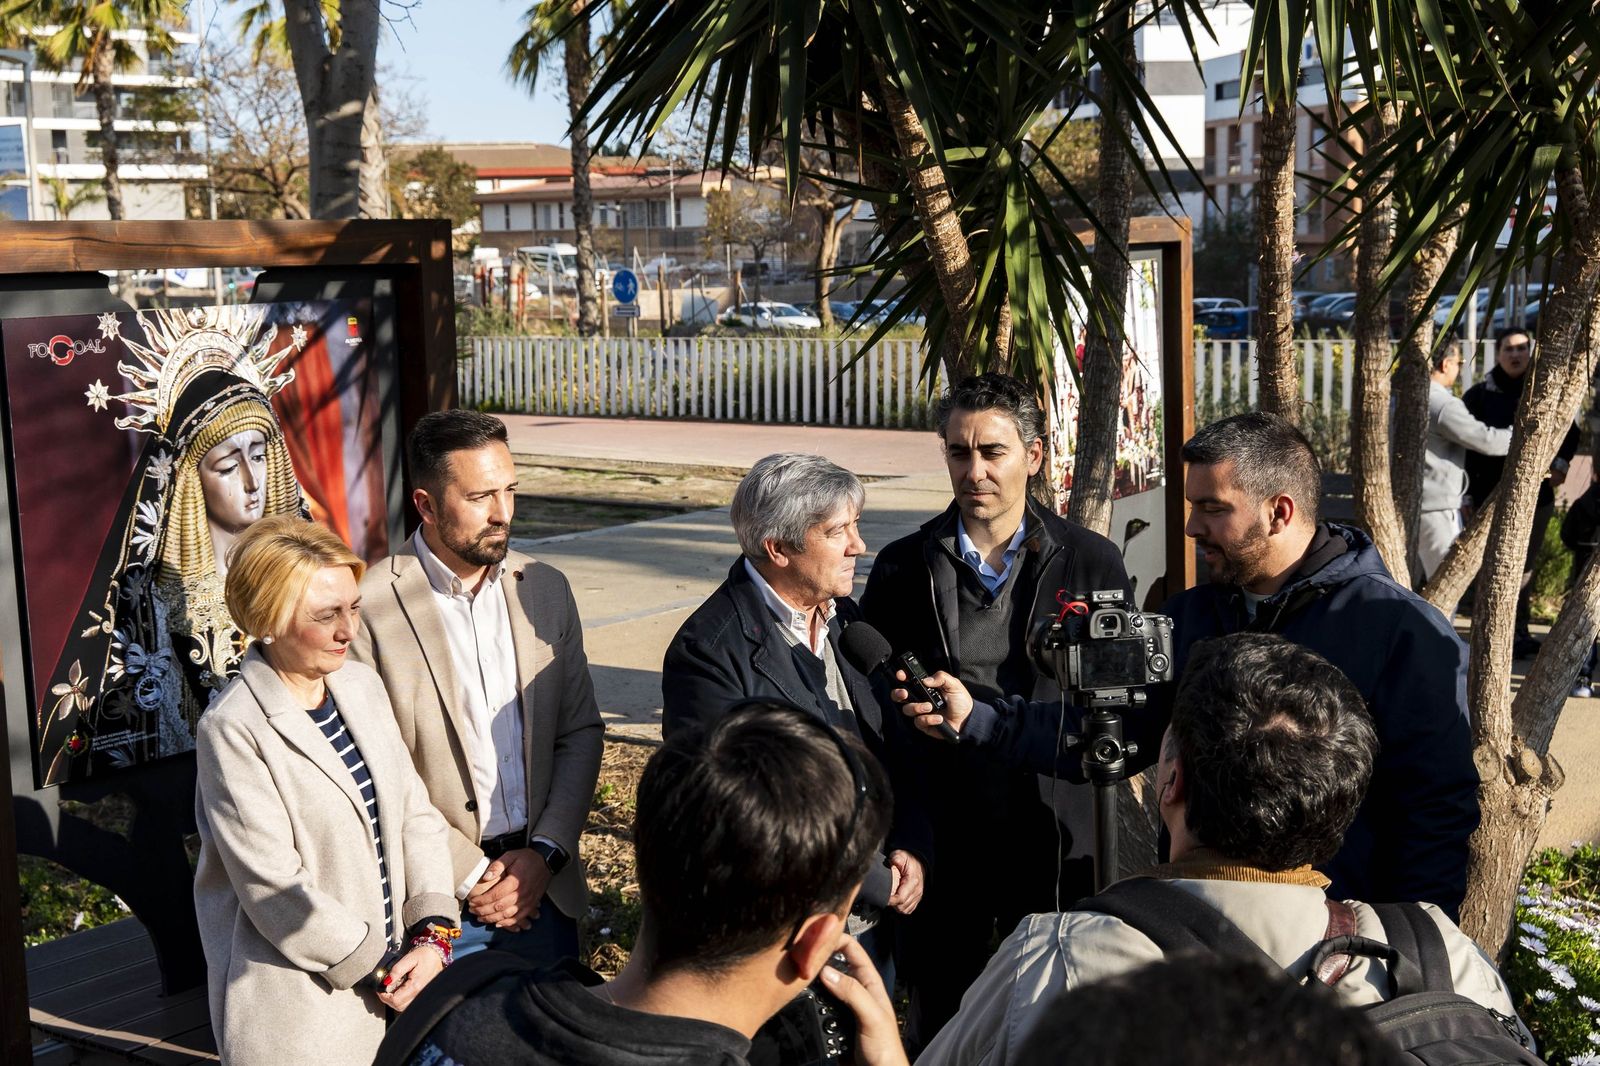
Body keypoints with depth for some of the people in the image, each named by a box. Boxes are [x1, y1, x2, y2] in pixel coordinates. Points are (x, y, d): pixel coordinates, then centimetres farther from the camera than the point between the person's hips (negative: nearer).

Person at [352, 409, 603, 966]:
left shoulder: (545, 588, 3)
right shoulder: (370, 606, -13)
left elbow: (580, 730, 7)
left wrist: (545, 853, -5)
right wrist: (470, 875, -12)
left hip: (542, 882, 4)